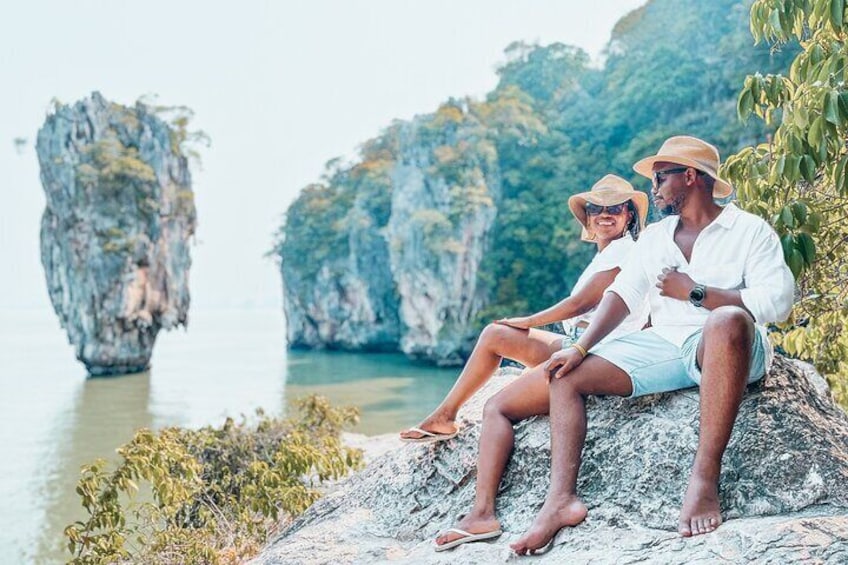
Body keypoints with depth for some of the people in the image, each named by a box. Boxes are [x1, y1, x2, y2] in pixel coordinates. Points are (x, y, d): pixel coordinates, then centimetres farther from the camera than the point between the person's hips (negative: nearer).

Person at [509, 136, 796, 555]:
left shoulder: (750, 230, 0)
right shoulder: (654, 237, 19)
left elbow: (777, 302, -14)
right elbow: (622, 294, 8)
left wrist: (693, 292, -14)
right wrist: (581, 348, -7)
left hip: (727, 348, -6)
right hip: (662, 346, 6)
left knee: (729, 320, -41)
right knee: (567, 374, -7)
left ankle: (704, 479, -41)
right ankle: (561, 498, -22)